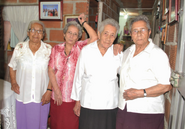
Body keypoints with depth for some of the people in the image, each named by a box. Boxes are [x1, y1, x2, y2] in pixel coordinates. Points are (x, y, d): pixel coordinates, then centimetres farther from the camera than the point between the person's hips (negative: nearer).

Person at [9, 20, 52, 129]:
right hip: (23, 96, 1)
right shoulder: (19, 48, 2)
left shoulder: (48, 49, -1)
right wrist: (13, 82, -2)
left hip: (42, 97, -1)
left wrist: (49, 90, -8)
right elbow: (12, 67, 12)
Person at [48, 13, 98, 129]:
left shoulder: (80, 47, -1)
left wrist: (83, 22, -8)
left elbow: (94, 38, -17)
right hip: (57, 96, 3)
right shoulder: (56, 49, 4)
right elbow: (51, 70, 1)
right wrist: (56, 90, -6)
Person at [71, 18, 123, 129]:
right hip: (88, 105, 0)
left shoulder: (118, 53, 0)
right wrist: (77, 101, 7)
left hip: (110, 106, 1)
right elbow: (78, 77, 4)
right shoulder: (86, 51, -1)